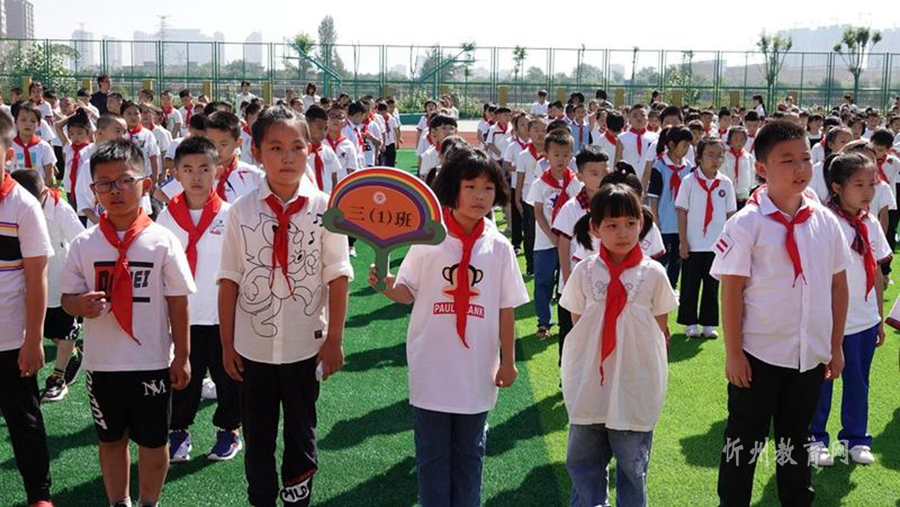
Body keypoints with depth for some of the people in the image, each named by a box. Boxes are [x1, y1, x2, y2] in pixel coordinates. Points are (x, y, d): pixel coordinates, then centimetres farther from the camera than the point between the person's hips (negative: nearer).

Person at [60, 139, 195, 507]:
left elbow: (177, 301, -4)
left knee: (153, 440, 11)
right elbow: (67, 297, 4)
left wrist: (182, 357, -3)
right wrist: (79, 305, -20)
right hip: (102, 363, 2)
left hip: (152, 362, -2)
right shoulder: (84, 244, -2)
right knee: (111, 438, 17)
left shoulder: (161, 241, -8)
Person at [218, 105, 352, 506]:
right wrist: (227, 342, 1)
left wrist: (334, 340, -5)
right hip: (253, 346, 1)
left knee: (301, 432, 14)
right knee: (256, 435, 14)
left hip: (305, 345, -1)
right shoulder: (241, 212, -4)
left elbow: (337, 277, -5)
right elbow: (229, 281, -1)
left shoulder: (324, 208, -8)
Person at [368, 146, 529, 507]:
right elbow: (408, 292, 1)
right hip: (431, 368, -1)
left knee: (469, 454, 15)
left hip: (477, 372, 1)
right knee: (432, 454, 11)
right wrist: (386, 283, -20)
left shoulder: (499, 247, -2)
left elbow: (506, 309, 3)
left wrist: (508, 361, 3)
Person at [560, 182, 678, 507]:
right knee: (583, 460, 12)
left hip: (635, 386, -1)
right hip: (590, 384, 1)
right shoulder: (584, 273, -2)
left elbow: (660, 331, 4)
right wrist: (576, 372, 1)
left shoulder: (653, 274, -5)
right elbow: (577, 326, 5)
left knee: (632, 463, 11)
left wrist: (655, 378, 4)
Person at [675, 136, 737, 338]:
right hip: (693, 244, -2)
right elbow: (681, 212, -4)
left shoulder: (726, 183, 2)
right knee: (690, 285, 6)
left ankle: (709, 324, 18)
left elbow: (730, 214, 7)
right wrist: (683, 241, -7)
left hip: (717, 245, 2)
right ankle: (690, 323, 17)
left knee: (712, 285, 9)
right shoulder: (689, 181, -5)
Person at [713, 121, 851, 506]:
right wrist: (732, 353, -12)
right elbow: (731, 291, -11)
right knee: (745, 440, 8)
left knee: (795, 440, 19)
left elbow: (838, 286, 7)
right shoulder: (747, 224, -12)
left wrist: (836, 347, 8)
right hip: (758, 354, -4)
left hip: (811, 355, 4)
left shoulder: (825, 222, 0)